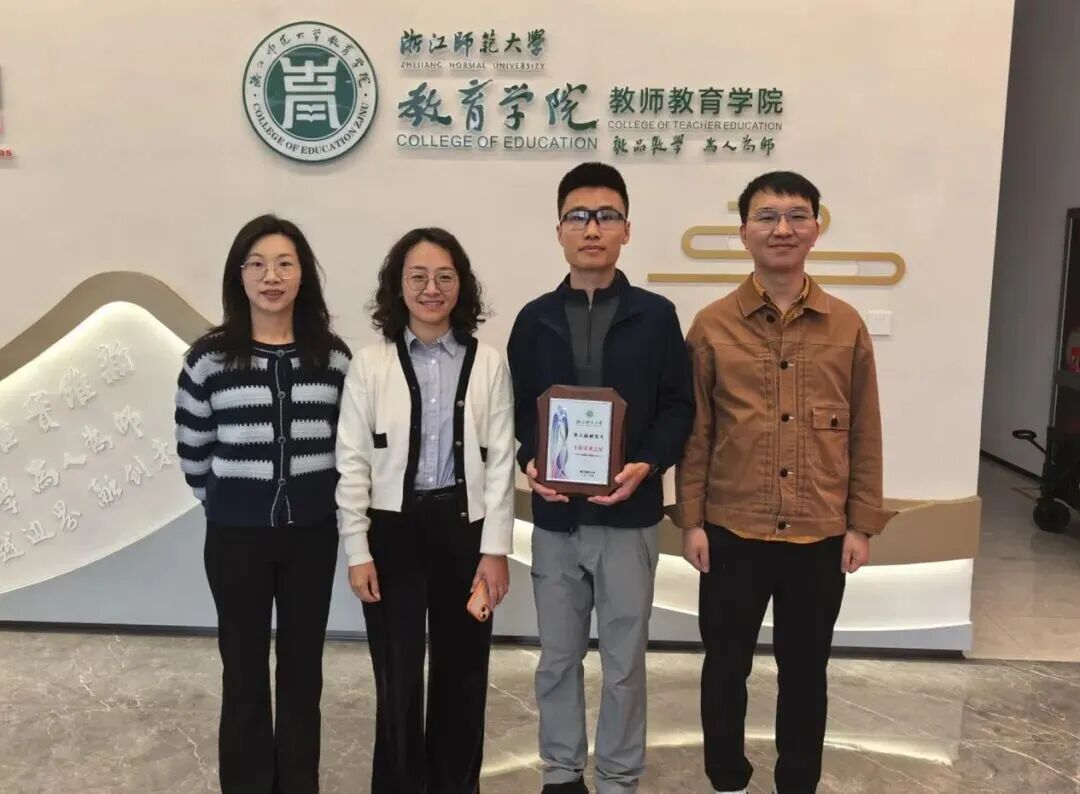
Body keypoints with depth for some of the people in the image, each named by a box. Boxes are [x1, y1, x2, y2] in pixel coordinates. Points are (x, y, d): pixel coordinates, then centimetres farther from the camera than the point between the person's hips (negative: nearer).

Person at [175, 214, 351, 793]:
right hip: (237, 534, -1)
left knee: (303, 664, 13)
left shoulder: (333, 356, -1)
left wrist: (318, 499, 5)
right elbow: (193, 451, 3)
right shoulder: (210, 356, -6)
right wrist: (229, 502, 7)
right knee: (244, 665, 10)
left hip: (312, 532, 2)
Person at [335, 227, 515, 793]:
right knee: (397, 675, 7)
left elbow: (500, 460, -1)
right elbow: (352, 461, -1)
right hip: (393, 529, -1)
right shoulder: (370, 364, -2)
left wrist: (496, 548, -4)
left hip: (464, 525, 1)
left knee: (461, 670, 13)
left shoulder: (488, 363, -1)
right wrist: (357, 550, -4)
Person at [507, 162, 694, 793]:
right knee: (558, 656, 14)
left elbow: (679, 406, -1)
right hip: (556, 515, 2)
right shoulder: (535, 319, 6)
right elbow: (517, 408, 6)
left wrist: (648, 464, -17)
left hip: (629, 515, -1)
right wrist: (529, 461, -12)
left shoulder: (656, 315, 1)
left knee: (625, 659, 9)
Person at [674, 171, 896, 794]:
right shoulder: (712, 326, -3)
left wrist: (862, 524, 2)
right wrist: (692, 520, -3)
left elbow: (865, 433, 4)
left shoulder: (847, 325, 1)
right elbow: (695, 432, -1)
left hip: (820, 534, 1)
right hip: (733, 531, 0)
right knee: (727, 664, 14)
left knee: (806, 670, 15)